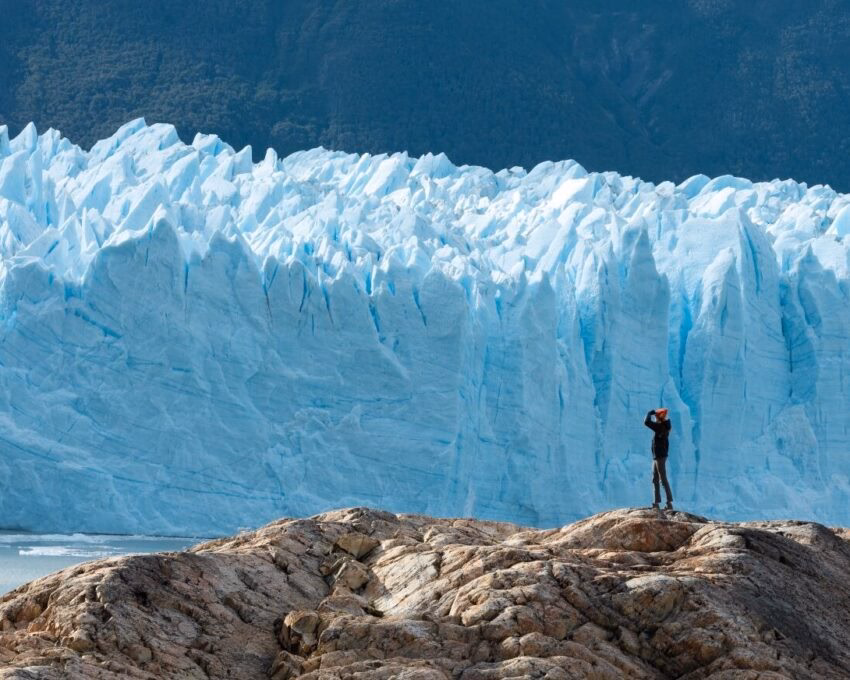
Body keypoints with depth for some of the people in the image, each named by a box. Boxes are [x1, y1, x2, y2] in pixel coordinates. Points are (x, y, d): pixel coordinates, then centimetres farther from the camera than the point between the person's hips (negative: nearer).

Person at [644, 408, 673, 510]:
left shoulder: (660, 427, -19)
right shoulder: (663, 427, 9)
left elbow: (647, 422, -23)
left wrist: (650, 413, -10)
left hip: (660, 457, -10)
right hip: (656, 457, 10)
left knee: (663, 479, -9)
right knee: (655, 480, 13)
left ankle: (670, 503, -9)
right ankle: (656, 503, 17)